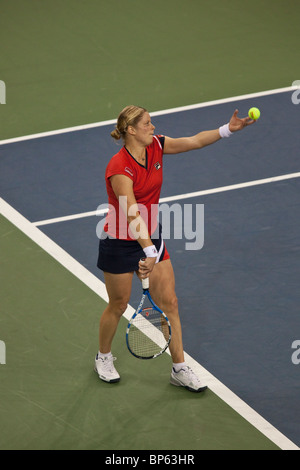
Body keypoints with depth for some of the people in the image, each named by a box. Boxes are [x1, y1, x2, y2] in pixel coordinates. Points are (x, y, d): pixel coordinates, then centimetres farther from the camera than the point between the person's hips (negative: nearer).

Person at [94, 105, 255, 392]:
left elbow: (194, 141, 3)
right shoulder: (119, 167, -27)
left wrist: (227, 130, -10)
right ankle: (103, 357, 37)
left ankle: (179, 369, 15)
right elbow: (132, 214, -36)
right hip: (120, 242, -7)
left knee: (169, 303, 6)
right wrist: (149, 253, -43)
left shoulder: (155, 147, -5)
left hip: (151, 238, 7)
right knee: (118, 305, 10)